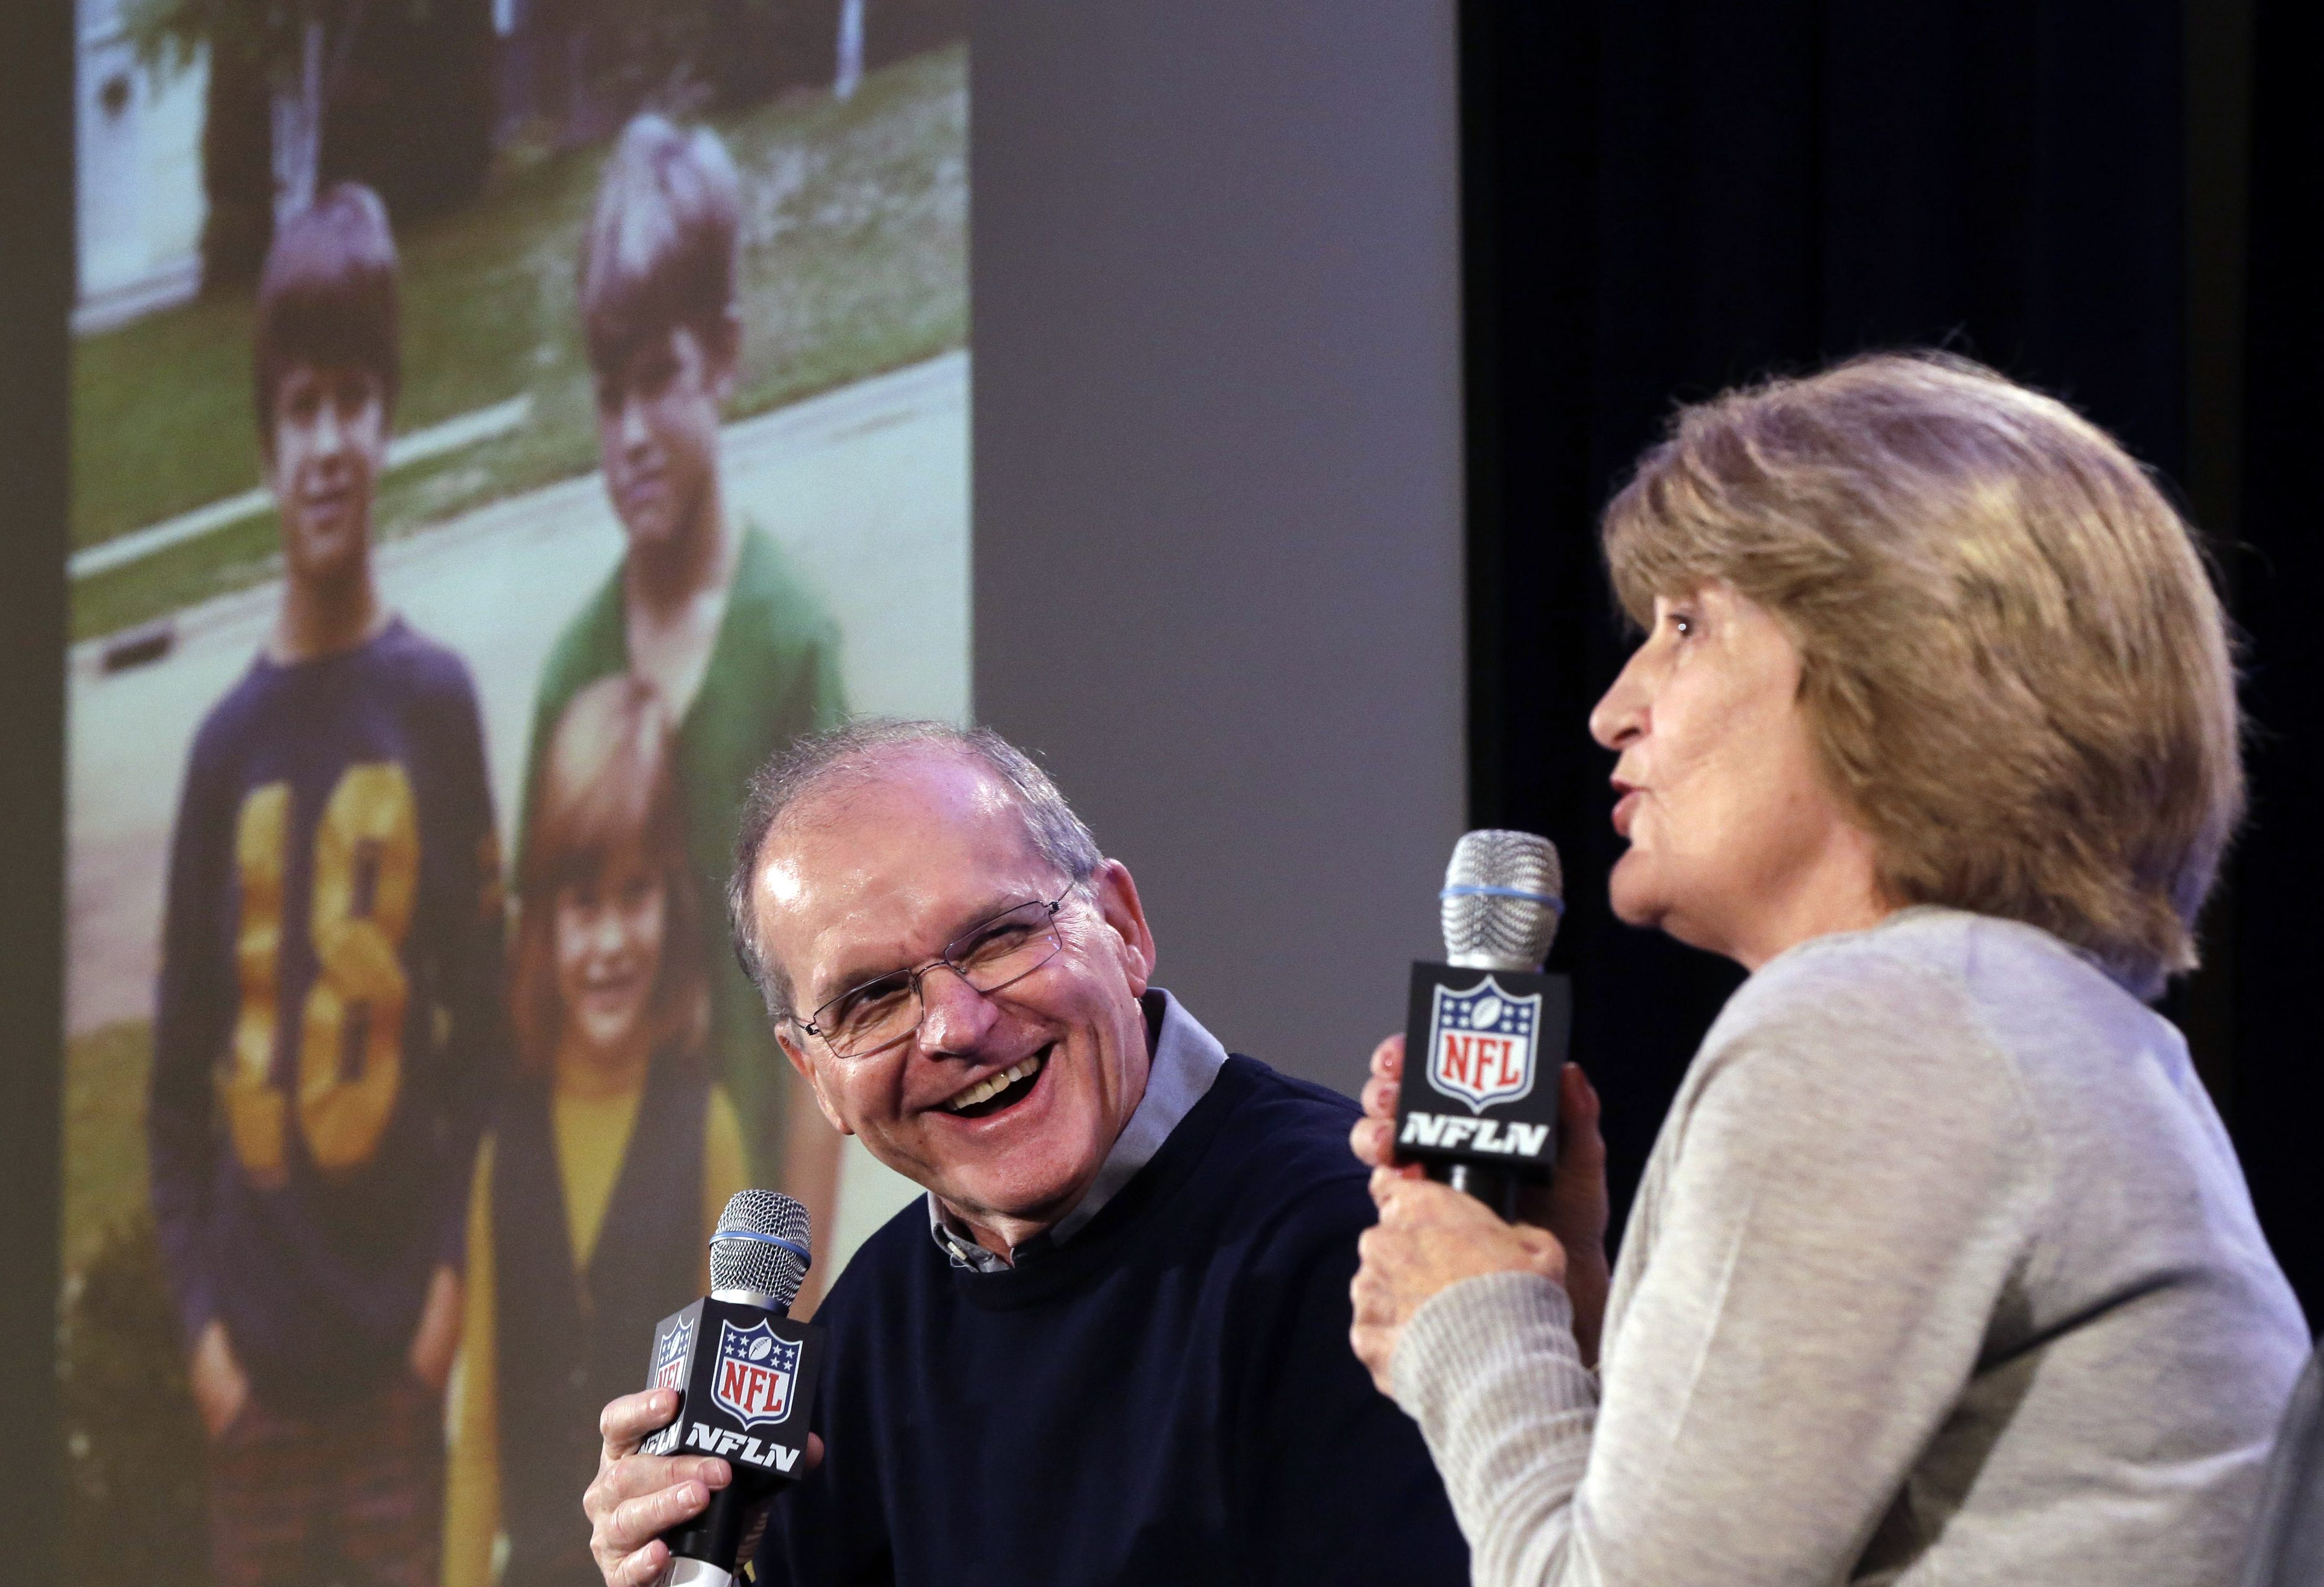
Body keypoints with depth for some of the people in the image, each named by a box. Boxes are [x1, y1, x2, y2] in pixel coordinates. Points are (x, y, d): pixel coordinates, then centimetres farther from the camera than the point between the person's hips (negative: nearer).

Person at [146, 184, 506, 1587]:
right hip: (257, 1364, 2)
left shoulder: (436, 703, 0)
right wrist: (198, 1315, -1)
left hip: (394, 1356, -2)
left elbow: (486, 1020, 2)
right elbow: (179, 1074, 8)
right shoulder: (227, 744, 5)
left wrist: (455, 1273, -6)